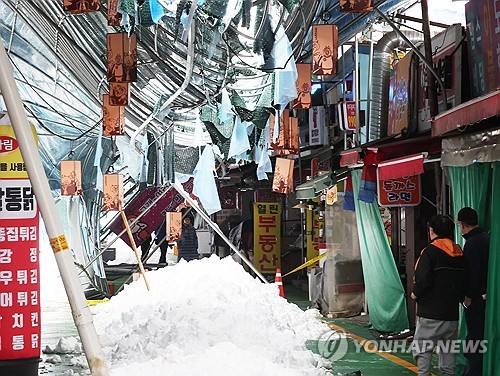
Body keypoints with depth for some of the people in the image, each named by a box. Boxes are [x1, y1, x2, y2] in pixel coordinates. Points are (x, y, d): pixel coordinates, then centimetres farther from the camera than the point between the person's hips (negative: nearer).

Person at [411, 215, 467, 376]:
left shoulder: (430, 251, -12)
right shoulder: (459, 253, 10)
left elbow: (422, 279, -22)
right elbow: (465, 281, 12)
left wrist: (416, 294, -5)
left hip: (431, 314, -7)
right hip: (452, 314, 7)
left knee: (421, 350, -3)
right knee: (448, 350, 14)